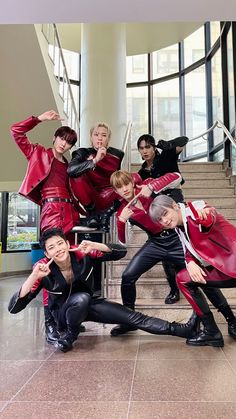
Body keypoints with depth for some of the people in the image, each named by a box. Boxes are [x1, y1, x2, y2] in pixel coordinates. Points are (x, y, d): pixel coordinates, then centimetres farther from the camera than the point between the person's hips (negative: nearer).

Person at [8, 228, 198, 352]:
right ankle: (70, 334, -11)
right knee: (81, 298, -38)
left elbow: (121, 251, -22)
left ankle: (178, 329, -2)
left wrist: (94, 246, -37)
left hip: (87, 305, 3)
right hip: (63, 314, -2)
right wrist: (33, 277, -43)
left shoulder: (82, 255, -23)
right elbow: (14, 307, -29)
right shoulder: (43, 270, -26)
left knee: (132, 316, -10)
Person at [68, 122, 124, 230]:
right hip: (91, 199, -2)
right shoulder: (83, 153, -4)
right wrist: (95, 160, -31)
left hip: (109, 198, 2)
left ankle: (105, 213, -13)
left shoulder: (117, 154, 3)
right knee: (77, 177, -28)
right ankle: (93, 212, -11)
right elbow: (71, 170, -25)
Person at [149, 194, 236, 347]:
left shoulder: (195, 208, -13)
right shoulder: (180, 228, 11)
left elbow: (211, 216, -34)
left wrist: (207, 216, -58)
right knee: (183, 278, 16)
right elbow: (190, 251, 11)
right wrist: (190, 263, -12)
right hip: (222, 270, 9)